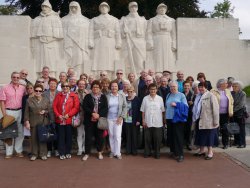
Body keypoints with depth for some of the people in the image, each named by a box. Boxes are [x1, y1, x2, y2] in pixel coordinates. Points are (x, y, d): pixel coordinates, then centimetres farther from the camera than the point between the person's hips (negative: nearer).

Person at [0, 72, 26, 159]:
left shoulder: (23, 88, 6)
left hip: (19, 111, 3)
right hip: (9, 112, -3)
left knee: (20, 132, 7)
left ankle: (19, 151, 18)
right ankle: (9, 152, 11)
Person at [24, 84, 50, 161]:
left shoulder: (46, 100, 5)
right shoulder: (29, 100, 2)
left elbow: (49, 111, 9)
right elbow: (26, 112, 3)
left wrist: (45, 112, -12)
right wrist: (27, 122, -4)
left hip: (43, 122, 1)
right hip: (33, 122, 0)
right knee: (34, 138, 4)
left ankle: (43, 154, 15)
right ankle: (34, 154, 16)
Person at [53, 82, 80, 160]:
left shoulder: (74, 96, 1)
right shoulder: (58, 95, 9)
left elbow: (76, 107, -5)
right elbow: (54, 106, 4)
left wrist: (69, 114, -14)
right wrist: (58, 115, -9)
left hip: (69, 120, -1)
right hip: (59, 120, 1)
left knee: (68, 137, 7)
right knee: (61, 137, 5)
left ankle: (68, 152, 20)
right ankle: (62, 153, 13)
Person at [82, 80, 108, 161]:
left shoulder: (103, 97, 6)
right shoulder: (87, 96, 5)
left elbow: (106, 108, -2)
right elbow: (84, 107, -4)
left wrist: (99, 115, -15)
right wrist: (92, 113, -17)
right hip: (89, 120, 0)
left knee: (100, 136, 6)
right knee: (88, 136, 2)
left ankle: (100, 152, 21)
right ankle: (87, 153, 13)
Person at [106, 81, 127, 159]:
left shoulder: (122, 96, 2)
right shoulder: (107, 96, 2)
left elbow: (125, 107, 2)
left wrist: (121, 117, -7)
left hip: (118, 118, -1)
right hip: (109, 118, 1)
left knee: (117, 135, -4)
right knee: (111, 135, 6)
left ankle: (117, 153, 6)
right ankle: (112, 151, 18)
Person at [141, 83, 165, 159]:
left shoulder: (160, 98, 1)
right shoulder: (145, 98, 1)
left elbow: (162, 111, 4)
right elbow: (143, 111, 3)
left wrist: (163, 121, 2)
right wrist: (143, 121, -1)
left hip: (158, 123, 0)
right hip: (148, 122, 0)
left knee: (157, 139, 5)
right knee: (147, 138, 8)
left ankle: (157, 153, 18)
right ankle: (147, 152, 21)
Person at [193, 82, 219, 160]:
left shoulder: (211, 96, -10)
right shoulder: (198, 96, 11)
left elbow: (215, 109, -14)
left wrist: (216, 121, -16)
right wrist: (195, 118, 13)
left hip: (208, 121, -6)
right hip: (199, 120, 7)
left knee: (209, 136, 3)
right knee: (200, 135, 13)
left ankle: (210, 152, 16)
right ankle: (202, 151, 27)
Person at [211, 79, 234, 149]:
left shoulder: (228, 92, 13)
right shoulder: (213, 91, -5)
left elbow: (231, 101, 13)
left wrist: (231, 112, 5)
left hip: (225, 114, 4)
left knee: (225, 129, 6)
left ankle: (225, 143, 16)